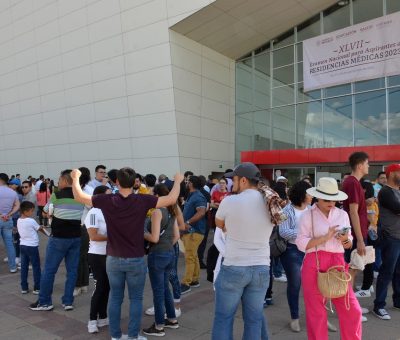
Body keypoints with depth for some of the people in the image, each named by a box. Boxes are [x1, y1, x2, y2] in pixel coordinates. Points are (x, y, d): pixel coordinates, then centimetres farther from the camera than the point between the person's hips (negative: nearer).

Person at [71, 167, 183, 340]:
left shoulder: (107, 201, -10)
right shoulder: (142, 201, -14)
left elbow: (79, 197, 1)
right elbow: (171, 199, -12)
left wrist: (75, 178, 17)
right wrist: (178, 181, 5)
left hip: (113, 259, 2)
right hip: (136, 260, -2)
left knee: (115, 297, 15)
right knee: (136, 299, 12)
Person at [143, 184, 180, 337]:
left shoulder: (157, 211, -16)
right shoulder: (171, 211, 8)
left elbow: (154, 238, -19)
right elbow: (176, 236, 11)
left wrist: (141, 233, -4)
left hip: (158, 255, -8)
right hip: (170, 253, 8)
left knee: (158, 291, 4)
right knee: (165, 287, 21)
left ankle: (159, 327, 16)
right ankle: (172, 319, 32)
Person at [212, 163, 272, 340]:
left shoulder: (230, 201, -11)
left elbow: (219, 224, 7)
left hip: (233, 268, -4)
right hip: (261, 268, 4)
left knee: (223, 317, 9)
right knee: (254, 318, 14)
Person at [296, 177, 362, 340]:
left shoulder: (342, 214, 9)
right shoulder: (308, 215, -4)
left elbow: (348, 245, 15)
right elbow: (301, 244, -11)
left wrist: (345, 239, -8)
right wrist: (325, 237, -18)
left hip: (337, 263, 4)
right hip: (314, 264, -4)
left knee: (352, 309, 4)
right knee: (316, 311, 7)